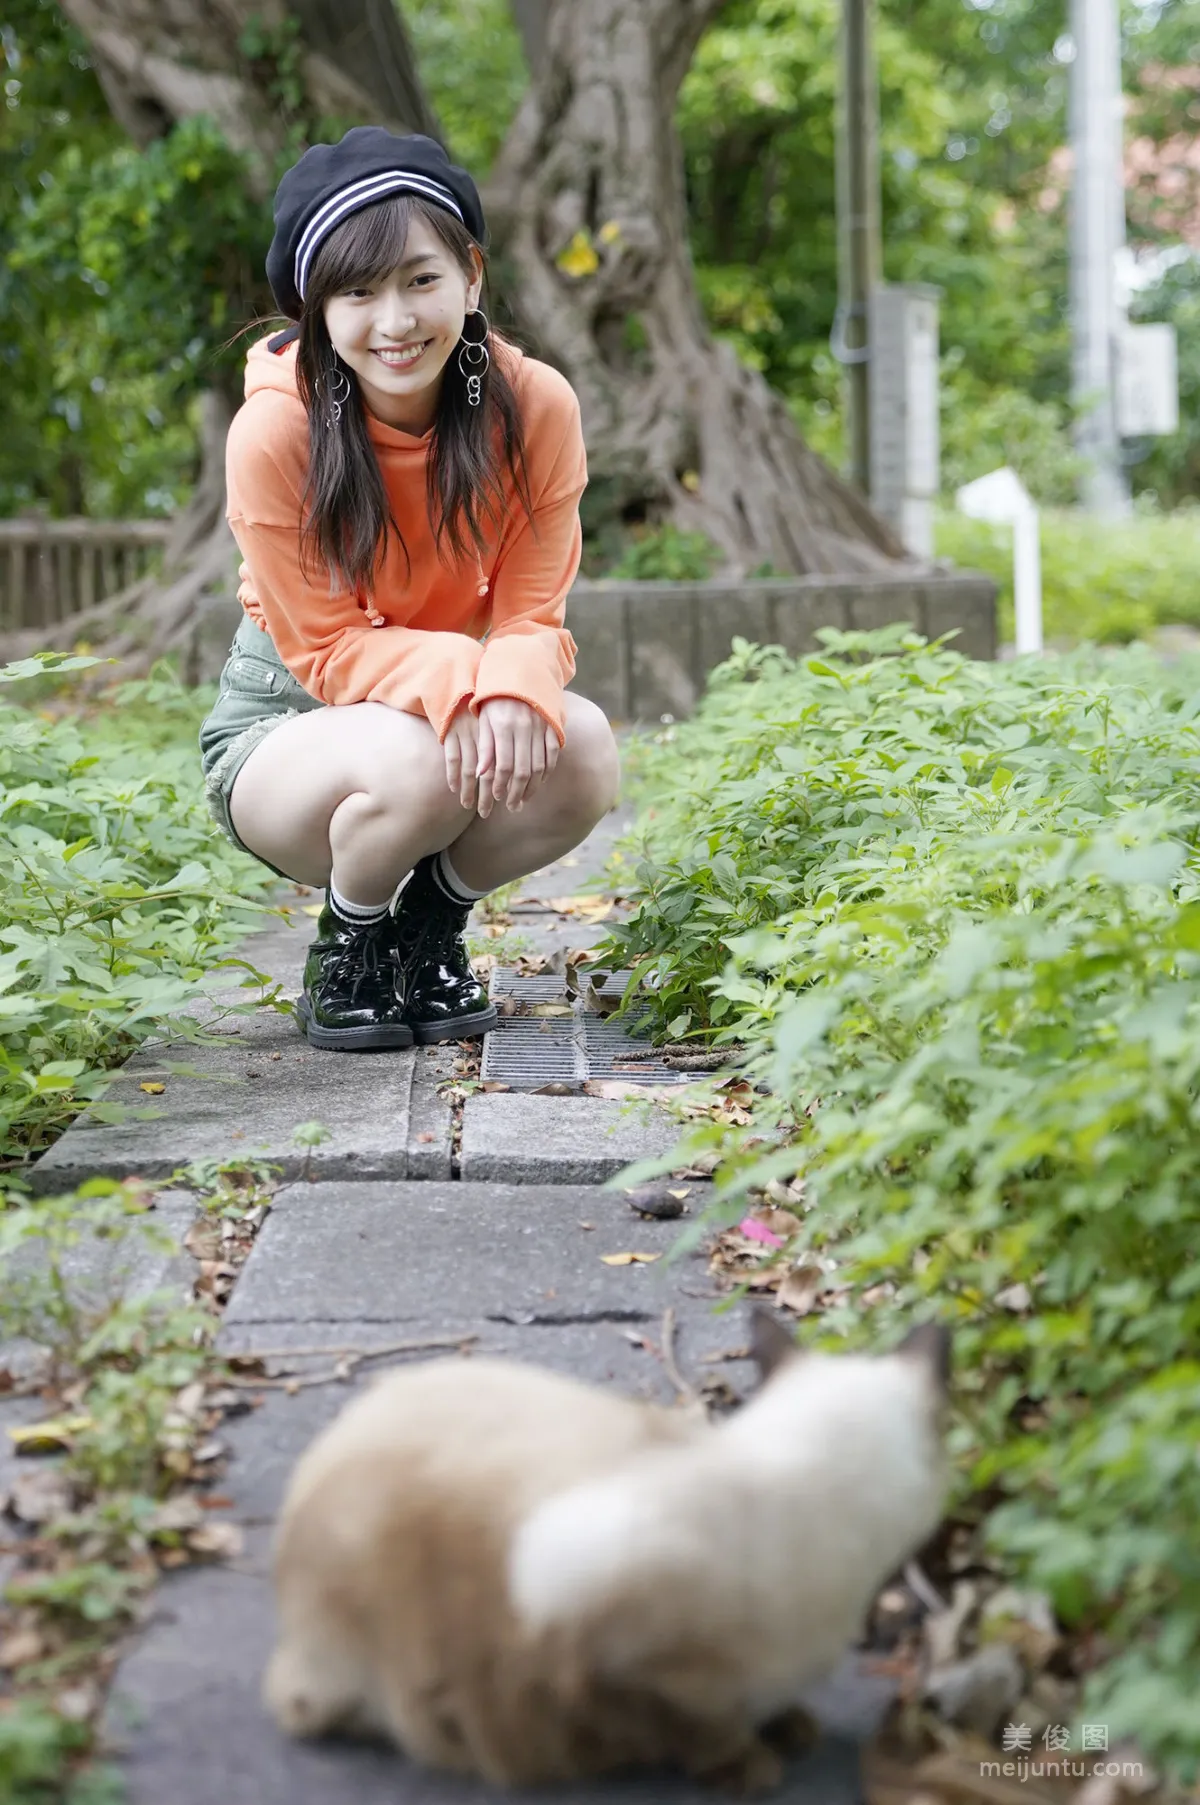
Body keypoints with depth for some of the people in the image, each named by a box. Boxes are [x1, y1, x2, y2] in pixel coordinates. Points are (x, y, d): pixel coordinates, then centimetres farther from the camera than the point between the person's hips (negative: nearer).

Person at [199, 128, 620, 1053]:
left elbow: (533, 615, -11)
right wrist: (454, 679, -38)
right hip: (289, 720, -3)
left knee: (581, 752, -30)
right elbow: (323, 649, -17)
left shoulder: (536, 406, -16)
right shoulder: (275, 431, -23)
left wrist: (514, 686, -36)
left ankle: (433, 923, 1)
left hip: (466, 709, 3)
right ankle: (346, 948, -3)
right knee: (414, 760, -37)